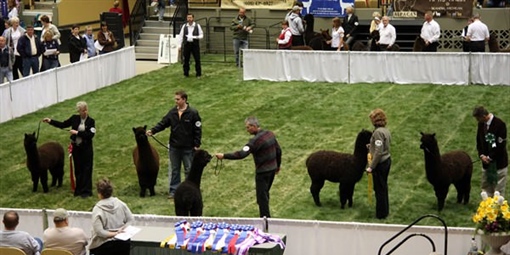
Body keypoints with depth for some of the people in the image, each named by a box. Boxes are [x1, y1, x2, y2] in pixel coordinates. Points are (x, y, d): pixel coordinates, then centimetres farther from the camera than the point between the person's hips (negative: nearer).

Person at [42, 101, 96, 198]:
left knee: (86, 169, 1)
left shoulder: (91, 121, -9)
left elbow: (90, 134, -19)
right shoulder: (74, 118, 0)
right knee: (78, 169, 9)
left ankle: (86, 191, 7)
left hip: (86, 149, -3)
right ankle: (79, 189, 19)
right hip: (76, 147, 3)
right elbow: (62, 125, 8)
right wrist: (50, 121, 0)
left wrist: (77, 132, -22)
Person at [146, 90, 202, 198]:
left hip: (188, 148, -4)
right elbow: (163, 123, 2)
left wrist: (197, 144, -12)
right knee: (174, 170, 12)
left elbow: (198, 130, -10)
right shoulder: (172, 112, 0)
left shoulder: (193, 113, -12)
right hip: (174, 147, 4)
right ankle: (173, 190, 21)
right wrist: (153, 130, -13)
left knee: (189, 170, 8)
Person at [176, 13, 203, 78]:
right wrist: (179, 45, 1)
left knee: (197, 60, -2)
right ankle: (186, 74, 15)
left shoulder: (197, 26, 3)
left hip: (195, 44, -1)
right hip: (186, 44, 1)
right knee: (186, 60, 4)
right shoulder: (184, 26, 7)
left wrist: (196, 37, -16)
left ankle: (198, 74, 6)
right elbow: (180, 36, 7)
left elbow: (201, 35, 5)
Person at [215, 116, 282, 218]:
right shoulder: (270, 134, 3)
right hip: (272, 169, 9)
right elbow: (278, 151, 11)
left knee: (262, 197, 2)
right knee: (265, 194, 21)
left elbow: (242, 154, -30)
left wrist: (224, 156, -29)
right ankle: (266, 216, 29)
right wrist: (278, 166, 24)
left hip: (263, 172, -9)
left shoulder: (256, 140, -23)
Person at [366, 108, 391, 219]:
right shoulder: (386, 130, 6)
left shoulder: (378, 132, -21)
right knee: (383, 187, 19)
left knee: (379, 189, 2)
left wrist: (371, 167, -20)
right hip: (387, 160, 9)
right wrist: (371, 146, 29)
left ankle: (381, 213, 11)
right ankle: (385, 210, 29)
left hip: (380, 163, -9)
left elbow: (379, 152, -24)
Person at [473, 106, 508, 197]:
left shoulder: (500, 124, -19)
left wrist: (490, 157, -16)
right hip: (486, 162, 7)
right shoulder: (481, 124, 3)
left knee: (498, 190, -1)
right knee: (486, 188, 12)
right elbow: (479, 141, 11)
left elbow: (501, 145, -19)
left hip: (498, 162, -7)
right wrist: (481, 155, -4)